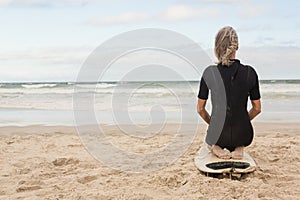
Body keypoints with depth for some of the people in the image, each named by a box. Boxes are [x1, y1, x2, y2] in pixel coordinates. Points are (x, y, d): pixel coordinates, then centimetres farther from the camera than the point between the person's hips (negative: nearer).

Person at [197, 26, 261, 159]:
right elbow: (257, 109, 2)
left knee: (209, 140, 37)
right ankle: (238, 147, 6)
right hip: (243, 136, 1)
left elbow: (200, 109, -2)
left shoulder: (209, 72, -10)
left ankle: (216, 147, 2)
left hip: (217, 135, 0)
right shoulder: (250, 73, -8)